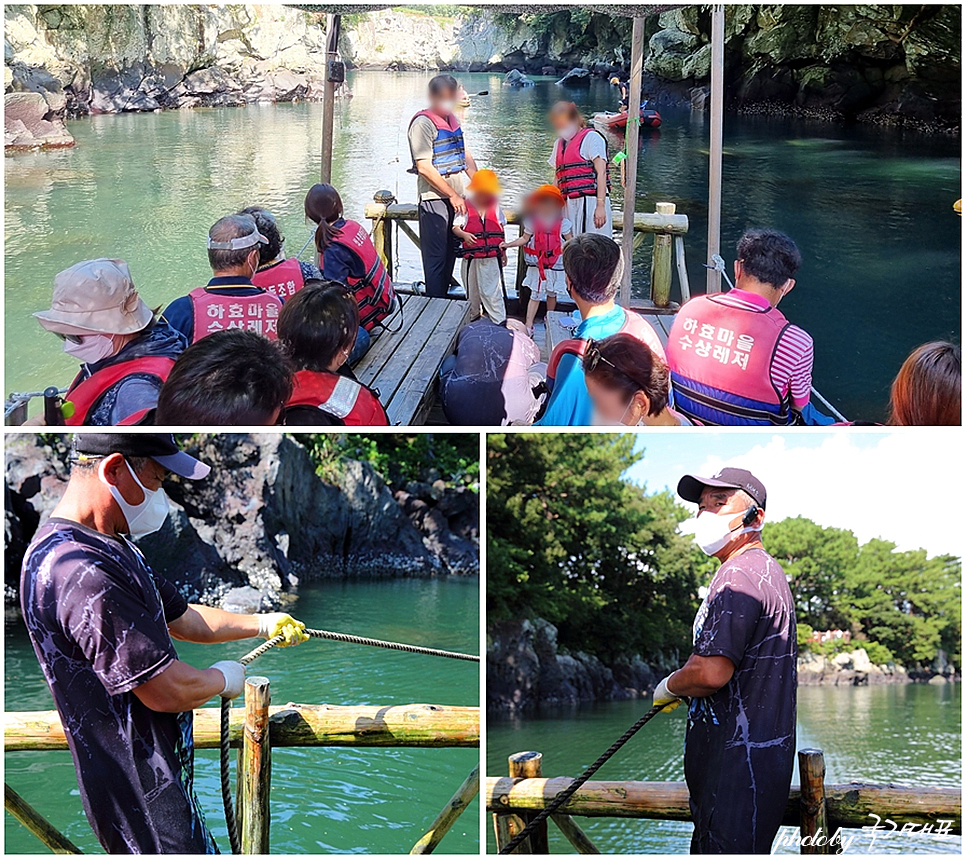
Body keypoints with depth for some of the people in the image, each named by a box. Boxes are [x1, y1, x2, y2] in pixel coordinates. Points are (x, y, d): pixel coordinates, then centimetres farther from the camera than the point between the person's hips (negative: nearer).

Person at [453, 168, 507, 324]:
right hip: (471, 257, 1)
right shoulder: (466, 208, -3)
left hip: (491, 258, -1)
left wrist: (503, 251, 13)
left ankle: (499, 321, -1)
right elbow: (455, 227, -4)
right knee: (472, 291, 14)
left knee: (491, 291, -4)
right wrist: (464, 235, -25)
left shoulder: (495, 208, 3)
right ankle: (473, 316, 33)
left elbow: (502, 231, 11)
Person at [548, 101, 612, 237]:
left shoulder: (591, 138, 0)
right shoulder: (559, 143, 22)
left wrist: (600, 206, -17)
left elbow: (601, 173, -8)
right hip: (569, 205, 7)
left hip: (589, 201, -7)